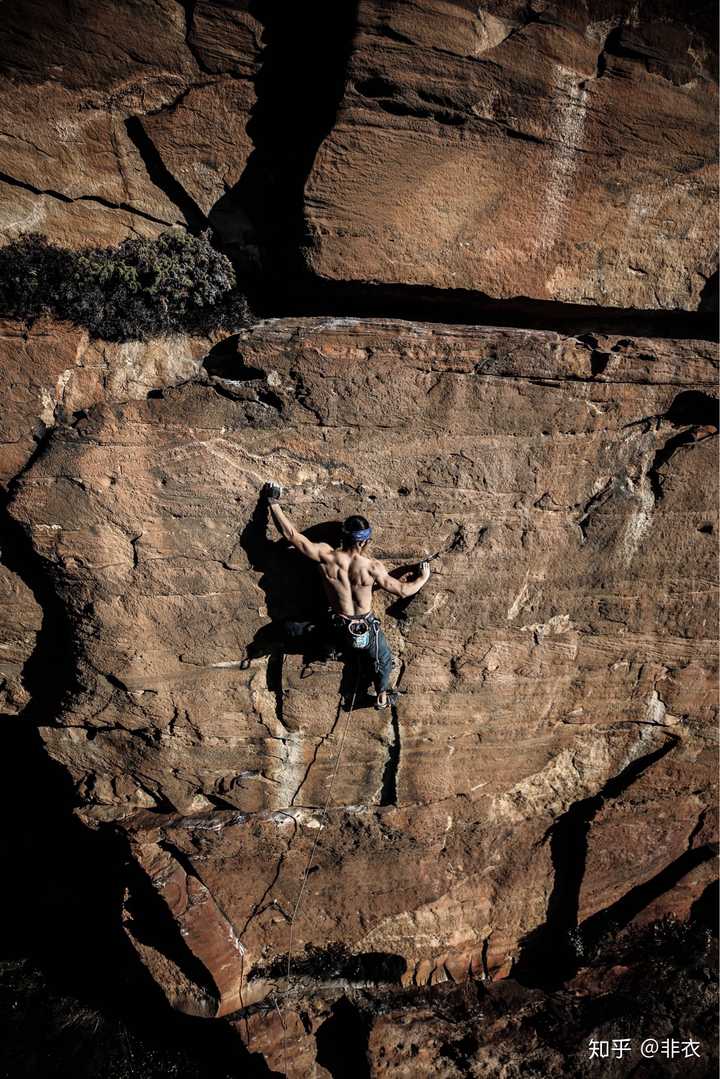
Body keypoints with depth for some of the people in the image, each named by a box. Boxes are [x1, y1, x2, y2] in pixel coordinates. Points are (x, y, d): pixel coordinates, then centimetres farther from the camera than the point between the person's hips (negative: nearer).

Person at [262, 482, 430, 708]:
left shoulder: (325, 556, -21)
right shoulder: (372, 567, -24)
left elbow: (290, 533, -17)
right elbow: (403, 590, -13)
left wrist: (273, 503, -6)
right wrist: (423, 578, 7)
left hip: (338, 627, 1)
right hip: (366, 629, -1)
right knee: (383, 660, 30)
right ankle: (382, 695, 45)